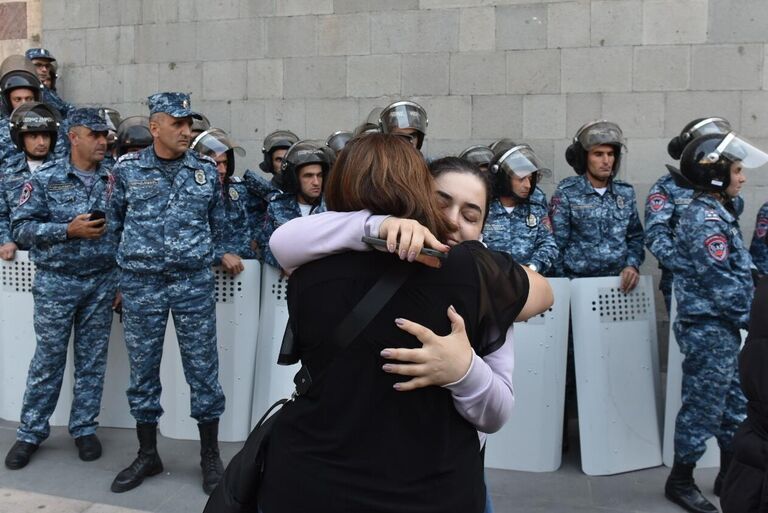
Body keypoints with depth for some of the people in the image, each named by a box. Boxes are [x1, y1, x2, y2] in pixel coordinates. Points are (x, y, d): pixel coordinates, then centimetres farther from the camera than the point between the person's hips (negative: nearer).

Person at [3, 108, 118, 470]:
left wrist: (121, 283, 5)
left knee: (93, 360, 9)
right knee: (48, 360, 6)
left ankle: (84, 428, 23)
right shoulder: (45, 178, -3)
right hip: (56, 282, -2)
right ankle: (31, 433, 21)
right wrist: (69, 229, -18)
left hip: (102, 282, 3)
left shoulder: (113, 181, 5)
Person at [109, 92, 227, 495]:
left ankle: (210, 456, 19)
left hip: (195, 283, 0)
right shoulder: (127, 169, 1)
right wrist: (134, 257, 13)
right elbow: (113, 221, 12)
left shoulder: (206, 169, 3)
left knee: (203, 369, 4)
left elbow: (218, 224, 13)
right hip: (141, 284, 1)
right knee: (143, 370, 9)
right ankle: (147, 455, 26)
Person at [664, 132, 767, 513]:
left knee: (735, 405, 18)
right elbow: (723, 284, -21)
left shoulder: (716, 213, 13)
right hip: (709, 330, -10)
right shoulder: (705, 219, -19)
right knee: (703, 408, 1)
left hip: (722, 329, 10)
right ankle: (680, 481, 15)